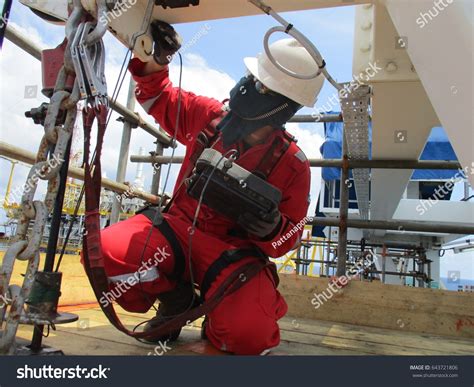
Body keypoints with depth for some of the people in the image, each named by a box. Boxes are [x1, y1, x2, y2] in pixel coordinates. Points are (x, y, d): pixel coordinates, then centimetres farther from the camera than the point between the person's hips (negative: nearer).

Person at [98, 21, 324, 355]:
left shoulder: (292, 164, -8)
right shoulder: (210, 116, -2)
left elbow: (289, 237, -1)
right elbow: (161, 101, 17)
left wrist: (272, 229, -25)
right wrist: (153, 62, -3)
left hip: (233, 251, -2)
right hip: (179, 228, 3)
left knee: (248, 333, -31)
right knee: (107, 251, -26)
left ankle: (219, 323, 11)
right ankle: (176, 299, 4)